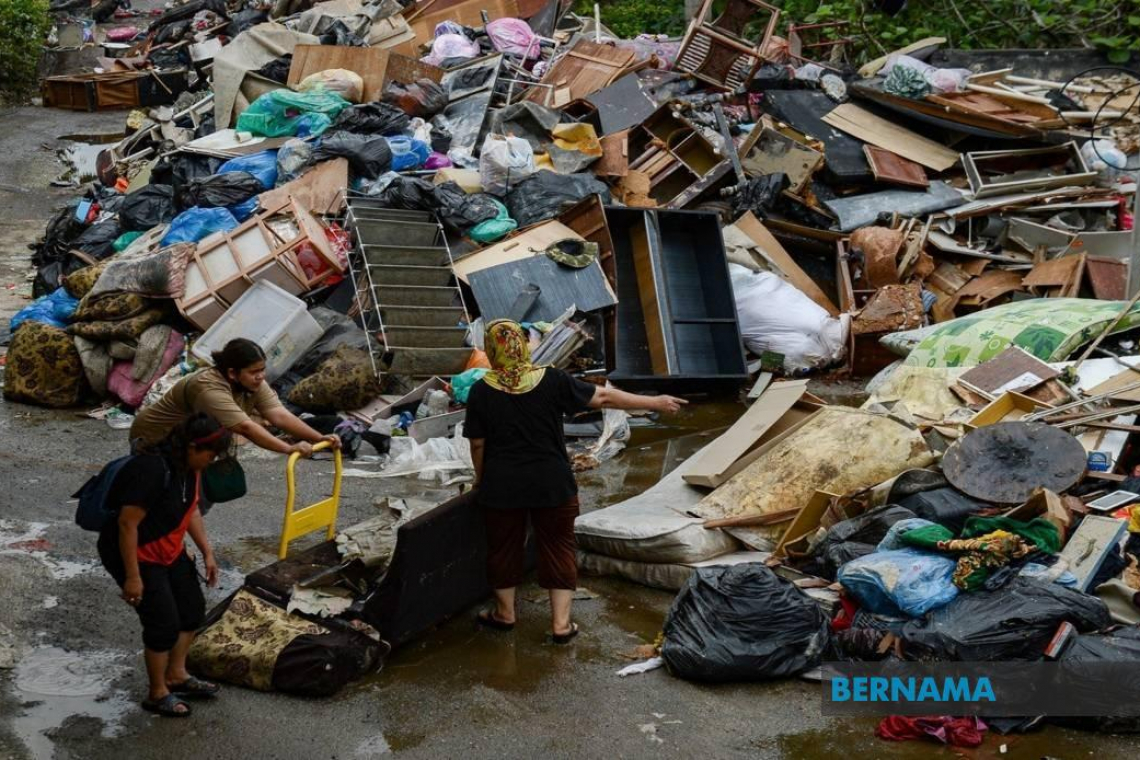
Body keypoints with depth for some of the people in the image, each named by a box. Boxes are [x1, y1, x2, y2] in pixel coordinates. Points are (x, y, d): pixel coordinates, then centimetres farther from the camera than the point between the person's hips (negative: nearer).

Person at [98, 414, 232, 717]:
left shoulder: (190, 467, -4)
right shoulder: (152, 470, -32)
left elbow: (191, 509, 12)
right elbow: (127, 524, -29)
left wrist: (207, 552, 8)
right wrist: (132, 577, -25)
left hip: (169, 550, 9)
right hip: (134, 553, -9)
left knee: (193, 609, 14)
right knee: (164, 623, -7)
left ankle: (176, 676, 31)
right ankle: (157, 695, 12)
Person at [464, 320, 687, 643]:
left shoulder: (481, 392, -9)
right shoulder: (552, 380, -11)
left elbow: (477, 444, -3)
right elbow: (603, 398, -7)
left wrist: (481, 477, 16)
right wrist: (655, 402, 1)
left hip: (502, 486, 1)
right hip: (551, 484, 0)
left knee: (503, 545, 18)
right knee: (558, 547, 11)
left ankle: (505, 613, 32)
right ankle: (561, 623, 11)